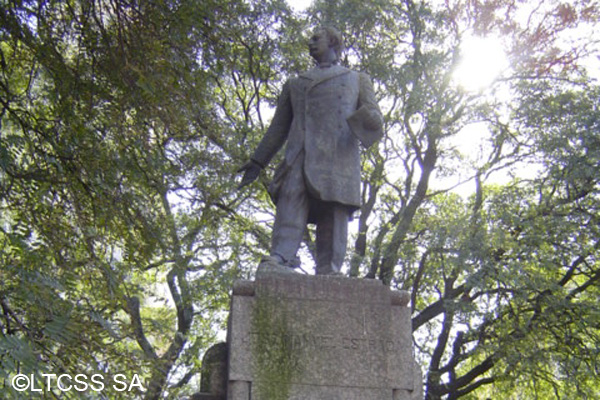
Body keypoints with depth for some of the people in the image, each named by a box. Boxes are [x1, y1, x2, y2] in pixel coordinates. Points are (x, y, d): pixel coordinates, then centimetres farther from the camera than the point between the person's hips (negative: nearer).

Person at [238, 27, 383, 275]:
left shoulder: (358, 80, 27)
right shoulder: (294, 85, 32)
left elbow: (373, 116, 14)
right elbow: (278, 128, 28)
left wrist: (369, 121, -12)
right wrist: (257, 162, 16)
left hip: (339, 159, -1)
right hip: (298, 160, 2)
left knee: (334, 217, -12)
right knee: (290, 207, -20)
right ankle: (280, 261, -34)